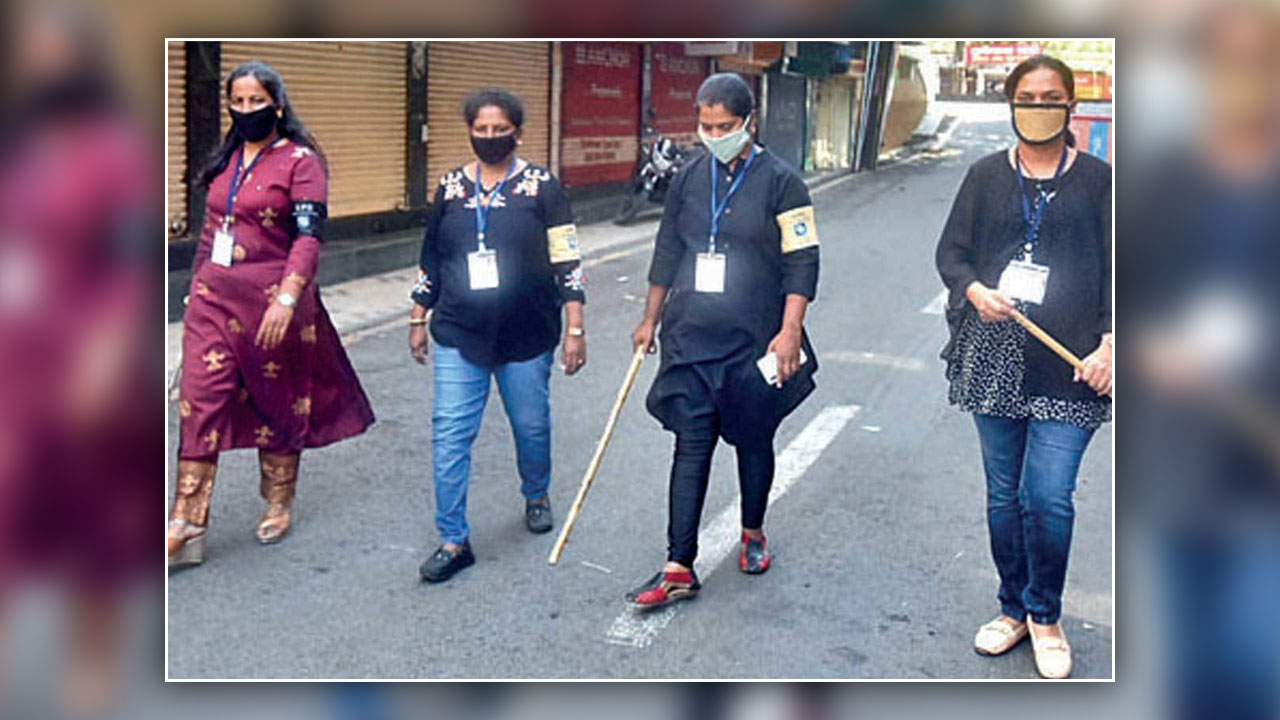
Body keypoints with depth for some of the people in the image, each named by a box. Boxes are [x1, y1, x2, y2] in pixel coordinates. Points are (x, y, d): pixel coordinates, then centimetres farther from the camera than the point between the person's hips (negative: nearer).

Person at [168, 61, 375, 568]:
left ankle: (279, 506, 28)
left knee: (277, 403, 9)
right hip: (213, 297, 6)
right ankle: (187, 529, 1)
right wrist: (198, 286, 19)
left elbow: (309, 237, -15)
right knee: (199, 404, -1)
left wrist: (286, 300, -25)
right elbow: (211, 228, 19)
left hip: (271, 299, -5)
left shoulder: (301, 161, -7)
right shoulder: (227, 160, 12)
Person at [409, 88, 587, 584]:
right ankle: (454, 541, 4)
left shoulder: (541, 187, -2)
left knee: (531, 425, 14)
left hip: (527, 338, -1)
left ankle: (536, 496, 43)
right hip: (459, 338, 2)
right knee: (449, 435, -5)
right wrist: (419, 320, 16)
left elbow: (567, 263, -3)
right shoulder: (451, 188, 6)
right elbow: (431, 260, 15)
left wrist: (575, 329, -6)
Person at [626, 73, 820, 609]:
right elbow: (667, 253, 16)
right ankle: (679, 569, 1)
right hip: (690, 340, 3)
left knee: (753, 442, 12)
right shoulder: (688, 179, 7)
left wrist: (789, 332, -15)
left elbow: (802, 262, -7)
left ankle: (753, 534, 36)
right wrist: (649, 320, 18)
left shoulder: (779, 181, -5)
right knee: (691, 447, -1)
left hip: (754, 342, -3)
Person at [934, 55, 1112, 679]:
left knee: (1049, 496, -7)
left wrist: (1109, 344, -8)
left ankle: (1045, 616, 16)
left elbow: (1118, 272, 4)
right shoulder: (986, 176, 9)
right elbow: (951, 252, 10)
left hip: (1068, 366, -2)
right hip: (994, 357, 3)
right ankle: (1014, 609, 28)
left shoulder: (1097, 180, 4)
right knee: (1003, 493, 10)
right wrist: (976, 292, -11)